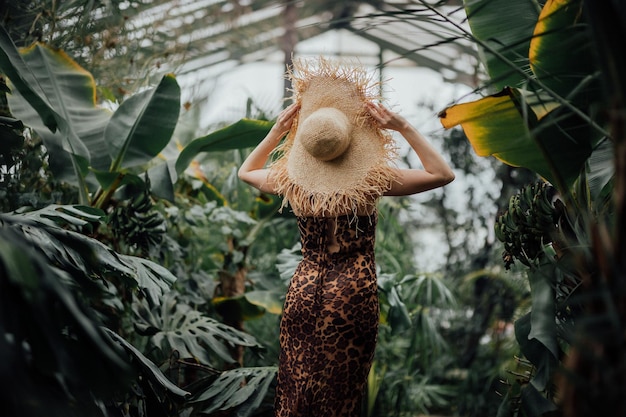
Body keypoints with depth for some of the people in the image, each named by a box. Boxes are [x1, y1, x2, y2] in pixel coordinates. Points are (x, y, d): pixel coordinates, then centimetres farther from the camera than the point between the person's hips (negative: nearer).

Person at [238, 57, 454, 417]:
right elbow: (444, 174, -5)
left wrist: (277, 132, 11)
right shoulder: (371, 179, -13)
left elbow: (246, 171, 18)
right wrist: (404, 127, -7)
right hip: (353, 293, -2)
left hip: (304, 291, 3)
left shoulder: (291, 179, -4)